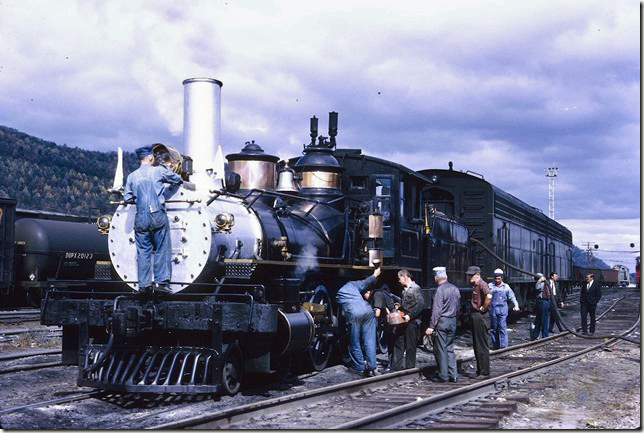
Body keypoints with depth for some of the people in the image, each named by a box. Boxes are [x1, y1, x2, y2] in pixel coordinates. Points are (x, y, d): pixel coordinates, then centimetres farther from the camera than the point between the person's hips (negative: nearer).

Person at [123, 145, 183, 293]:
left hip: (140, 218, 3)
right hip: (158, 216, -3)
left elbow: (127, 198, 9)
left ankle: (144, 284, 8)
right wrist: (181, 180, 36)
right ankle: (162, 282, 0)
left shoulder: (132, 176, 7)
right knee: (162, 250, 4)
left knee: (143, 251, 8)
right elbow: (177, 179, 14)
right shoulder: (159, 171, 0)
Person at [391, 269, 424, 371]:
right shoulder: (404, 289, 16)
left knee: (410, 346, 0)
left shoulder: (416, 288, -9)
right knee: (398, 343, 7)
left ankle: (410, 367, 8)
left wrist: (410, 316, -20)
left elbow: (420, 305, -17)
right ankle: (397, 366, 13)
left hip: (411, 321, -8)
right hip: (402, 321, 8)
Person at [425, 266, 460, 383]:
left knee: (441, 349, 1)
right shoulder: (455, 289, 7)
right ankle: (453, 375, 11)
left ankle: (443, 375, 4)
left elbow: (436, 310, -18)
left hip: (441, 321, -7)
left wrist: (431, 326, -16)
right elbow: (458, 306, 15)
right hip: (453, 321, 7)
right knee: (450, 349, 13)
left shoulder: (440, 290, -15)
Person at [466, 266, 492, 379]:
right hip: (474, 316, 10)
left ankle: (485, 372, -1)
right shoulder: (475, 285, 15)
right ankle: (479, 371, 22)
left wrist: (483, 308, -22)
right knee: (476, 345, 15)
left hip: (481, 317, -10)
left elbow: (489, 296, -34)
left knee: (482, 346, -5)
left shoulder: (482, 284, -16)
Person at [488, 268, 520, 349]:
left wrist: (516, 305, -4)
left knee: (502, 327, -8)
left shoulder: (506, 286, 10)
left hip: (503, 310, 0)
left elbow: (512, 297, 10)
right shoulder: (490, 286, 8)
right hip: (493, 310, 0)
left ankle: (503, 345, -8)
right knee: (494, 328, 5)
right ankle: (495, 345, 14)